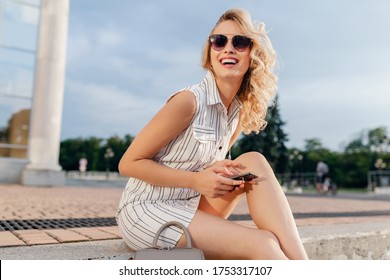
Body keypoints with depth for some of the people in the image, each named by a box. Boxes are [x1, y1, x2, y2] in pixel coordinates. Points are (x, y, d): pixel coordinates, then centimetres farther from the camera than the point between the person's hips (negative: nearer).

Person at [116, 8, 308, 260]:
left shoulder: (241, 112, 4)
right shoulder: (190, 100, -18)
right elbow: (129, 163, -14)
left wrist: (234, 181, -10)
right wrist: (196, 180, -23)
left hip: (191, 208, 7)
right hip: (147, 211, -6)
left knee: (254, 162, -15)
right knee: (262, 244, -24)